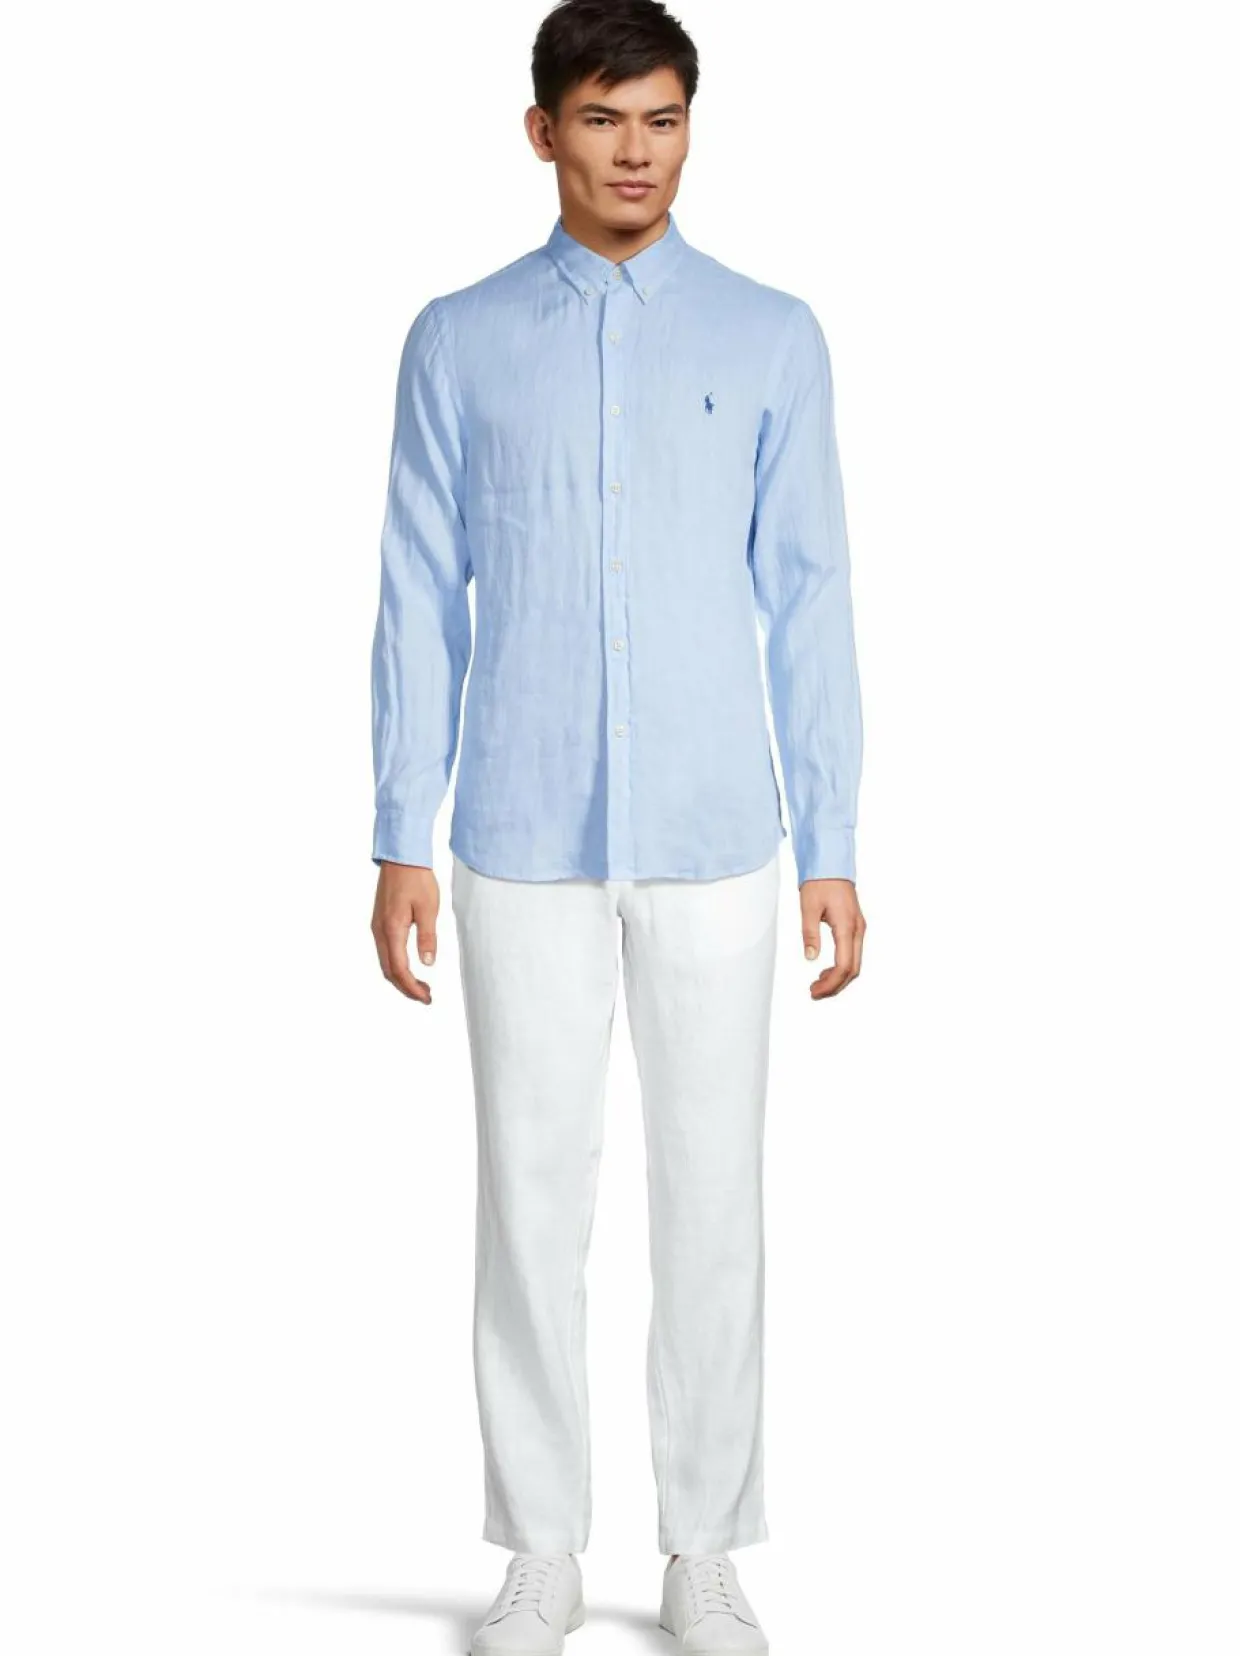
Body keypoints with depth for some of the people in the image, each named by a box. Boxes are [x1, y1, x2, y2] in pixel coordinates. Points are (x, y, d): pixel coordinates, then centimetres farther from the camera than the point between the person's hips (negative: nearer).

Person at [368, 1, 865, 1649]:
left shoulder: (774, 337, 2)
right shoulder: (458, 341, 2)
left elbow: (809, 605, 1)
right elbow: (422, 602, 3)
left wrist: (831, 849, -2)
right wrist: (402, 841, -1)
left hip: (713, 843, 0)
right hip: (523, 846, 0)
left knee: (712, 1194, 6)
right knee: (532, 1191, 5)